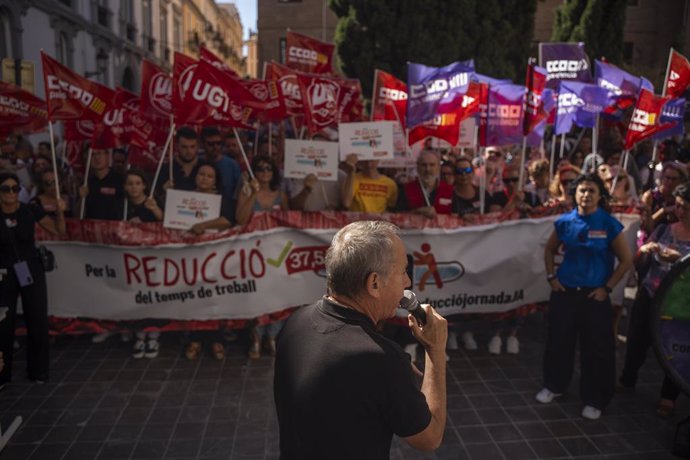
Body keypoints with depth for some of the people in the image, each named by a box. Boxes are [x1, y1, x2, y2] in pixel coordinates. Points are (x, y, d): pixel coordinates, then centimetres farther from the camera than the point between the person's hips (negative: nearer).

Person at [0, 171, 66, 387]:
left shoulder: (30, 211, -6)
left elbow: (58, 230, 0)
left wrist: (60, 212, -15)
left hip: (31, 271, 1)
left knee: (38, 321, 6)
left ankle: (38, 370, 22)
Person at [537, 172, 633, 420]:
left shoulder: (609, 225, -10)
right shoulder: (565, 221, -2)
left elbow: (626, 260, -4)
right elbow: (549, 250, 14)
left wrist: (607, 288, -7)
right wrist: (551, 277, 4)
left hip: (595, 296, -2)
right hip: (564, 292, 3)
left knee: (597, 349, 4)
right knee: (558, 342, 12)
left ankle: (594, 400, 20)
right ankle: (554, 386, 32)